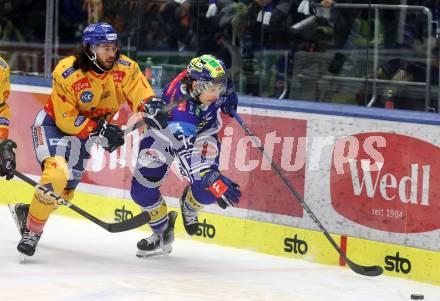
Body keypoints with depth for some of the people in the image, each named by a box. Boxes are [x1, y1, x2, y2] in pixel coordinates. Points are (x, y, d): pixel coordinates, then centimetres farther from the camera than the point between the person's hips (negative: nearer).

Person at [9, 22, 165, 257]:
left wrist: (151, 109, -46)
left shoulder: (125, 68, -19)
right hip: (52, 124, -5)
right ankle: (32, 231, -11)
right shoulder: (67, 73, -28)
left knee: (64, 193, 10)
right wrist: (99, 132, -33)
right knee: (57, 175, -28)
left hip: (81, 133, 5)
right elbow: (66, 120, -25)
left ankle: (25, 211, 39)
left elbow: (144, 98, -22)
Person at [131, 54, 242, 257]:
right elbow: (185, 153, -50)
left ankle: (189, 206, 19)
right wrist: (214, 180, -59)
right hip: (163, 129, -3)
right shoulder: (179, 103, -43)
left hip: (202, 130, 3)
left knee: (206, 189, -18)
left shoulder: (211, 81, -28)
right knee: (142, 189, -9)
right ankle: (162, 233, 17)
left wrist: (228, 96, -8)